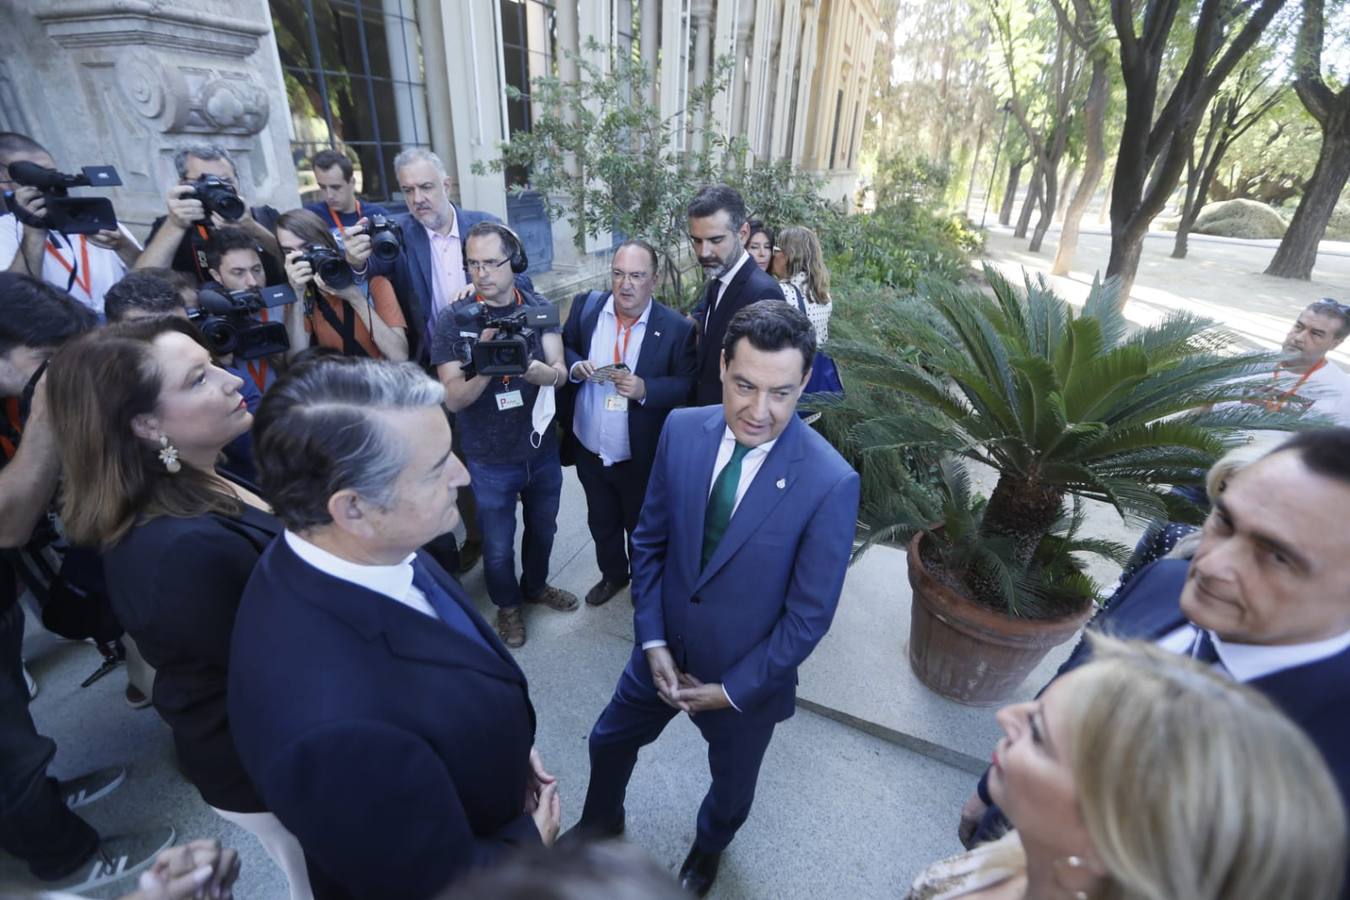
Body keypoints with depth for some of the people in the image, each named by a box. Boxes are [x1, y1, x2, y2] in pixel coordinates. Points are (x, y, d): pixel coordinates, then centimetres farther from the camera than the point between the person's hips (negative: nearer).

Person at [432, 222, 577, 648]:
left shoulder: (538, 308, -7)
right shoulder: (454, 320, -14)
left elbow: (559, 374, -15)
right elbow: (453, 398, -17)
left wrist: (529, 367, -36)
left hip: (542, 447, 3)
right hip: (490, 459, -2)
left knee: (542, 528, 23)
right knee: (498, 544, 14)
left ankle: (535, 586, 51)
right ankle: (507, 604, 43)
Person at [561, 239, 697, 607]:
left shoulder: (676, 327, -15)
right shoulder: (586, 305, -5)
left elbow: (687, 384, -13)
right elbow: (563, 347, 6)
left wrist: (644, 388, -29)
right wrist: (575, 366, -16)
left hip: (640, 457, -3)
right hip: (589, 449, 4)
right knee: (601, 523, 25)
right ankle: (612, 575, 52)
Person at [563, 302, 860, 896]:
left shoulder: (831, 483, -28)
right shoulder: (682, 430, -16)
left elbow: (809, 615, -19)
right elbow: (649, 540, -6)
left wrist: (732, 690, -13)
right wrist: (652, 642, -10)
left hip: (748, 679, -2)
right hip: (664, 652, 3)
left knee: (732, 781, 27)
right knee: (609, 740, 26)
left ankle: (709, 846, 64)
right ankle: (600, 822, 62)